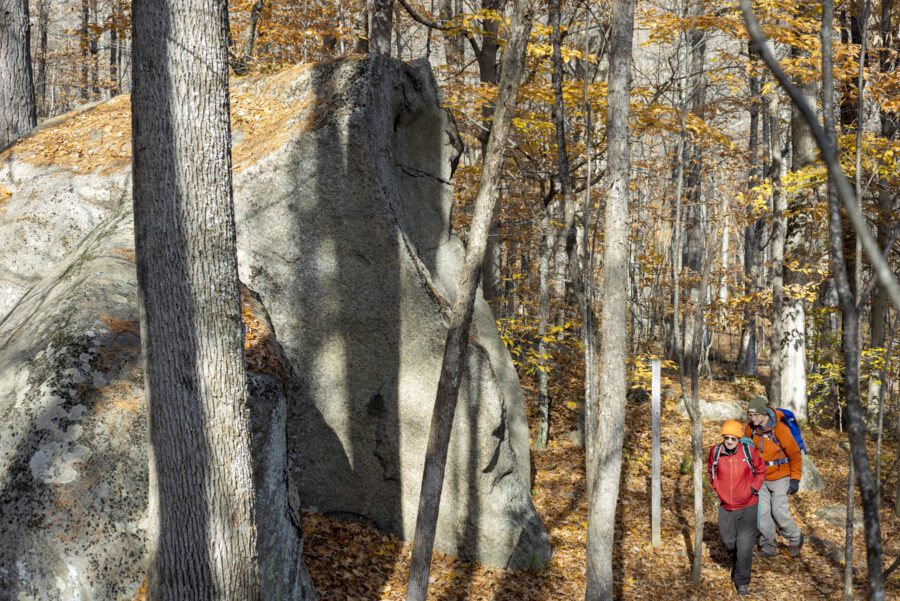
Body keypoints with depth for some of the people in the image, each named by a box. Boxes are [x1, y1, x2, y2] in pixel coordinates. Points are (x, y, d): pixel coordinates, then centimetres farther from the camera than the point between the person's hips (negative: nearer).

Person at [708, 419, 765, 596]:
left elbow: (760, 470, 4)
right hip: (726, 506, 3)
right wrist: (716, 486, 6)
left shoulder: (749, 450, -15)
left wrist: (754, 488, -4)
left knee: (745, 545, -6)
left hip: (748, 505, -3)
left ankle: (742, 582, 5)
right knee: (728, 541, 16)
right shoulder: (716, 451, -11)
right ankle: (736, 564, 47)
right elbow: (711, 469, 12)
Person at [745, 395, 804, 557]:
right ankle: (768, 546, 12)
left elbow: (795, 454, -13)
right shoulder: (750, 429, -5)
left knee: (779, 511, -5)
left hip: (779, 478, -4)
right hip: (760, 478, 4)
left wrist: (795, 479, -12)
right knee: (762, 512, -1)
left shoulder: (779, 429, -20)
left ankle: (795, 539, 20)